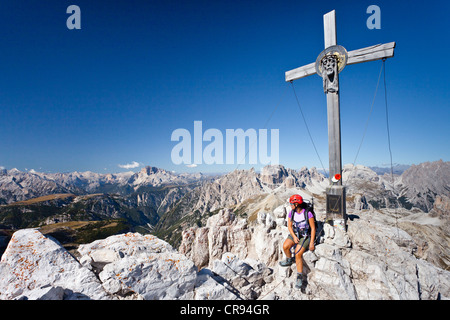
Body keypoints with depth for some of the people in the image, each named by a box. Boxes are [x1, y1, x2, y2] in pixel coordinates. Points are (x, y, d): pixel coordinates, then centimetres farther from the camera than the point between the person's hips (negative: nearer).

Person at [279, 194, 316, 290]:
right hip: (294, 234, 4)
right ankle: (289, 260, 11)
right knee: (285, 246, -21)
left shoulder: (308, 214, -16)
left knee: (298, 254, -22)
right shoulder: (291, 213, -2)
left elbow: (313, 228, -11)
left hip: (305, 236, -4)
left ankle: (300, 277, -7)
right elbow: (289, 226, 1)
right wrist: (294, 237, -14)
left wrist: (311, 242, -14)